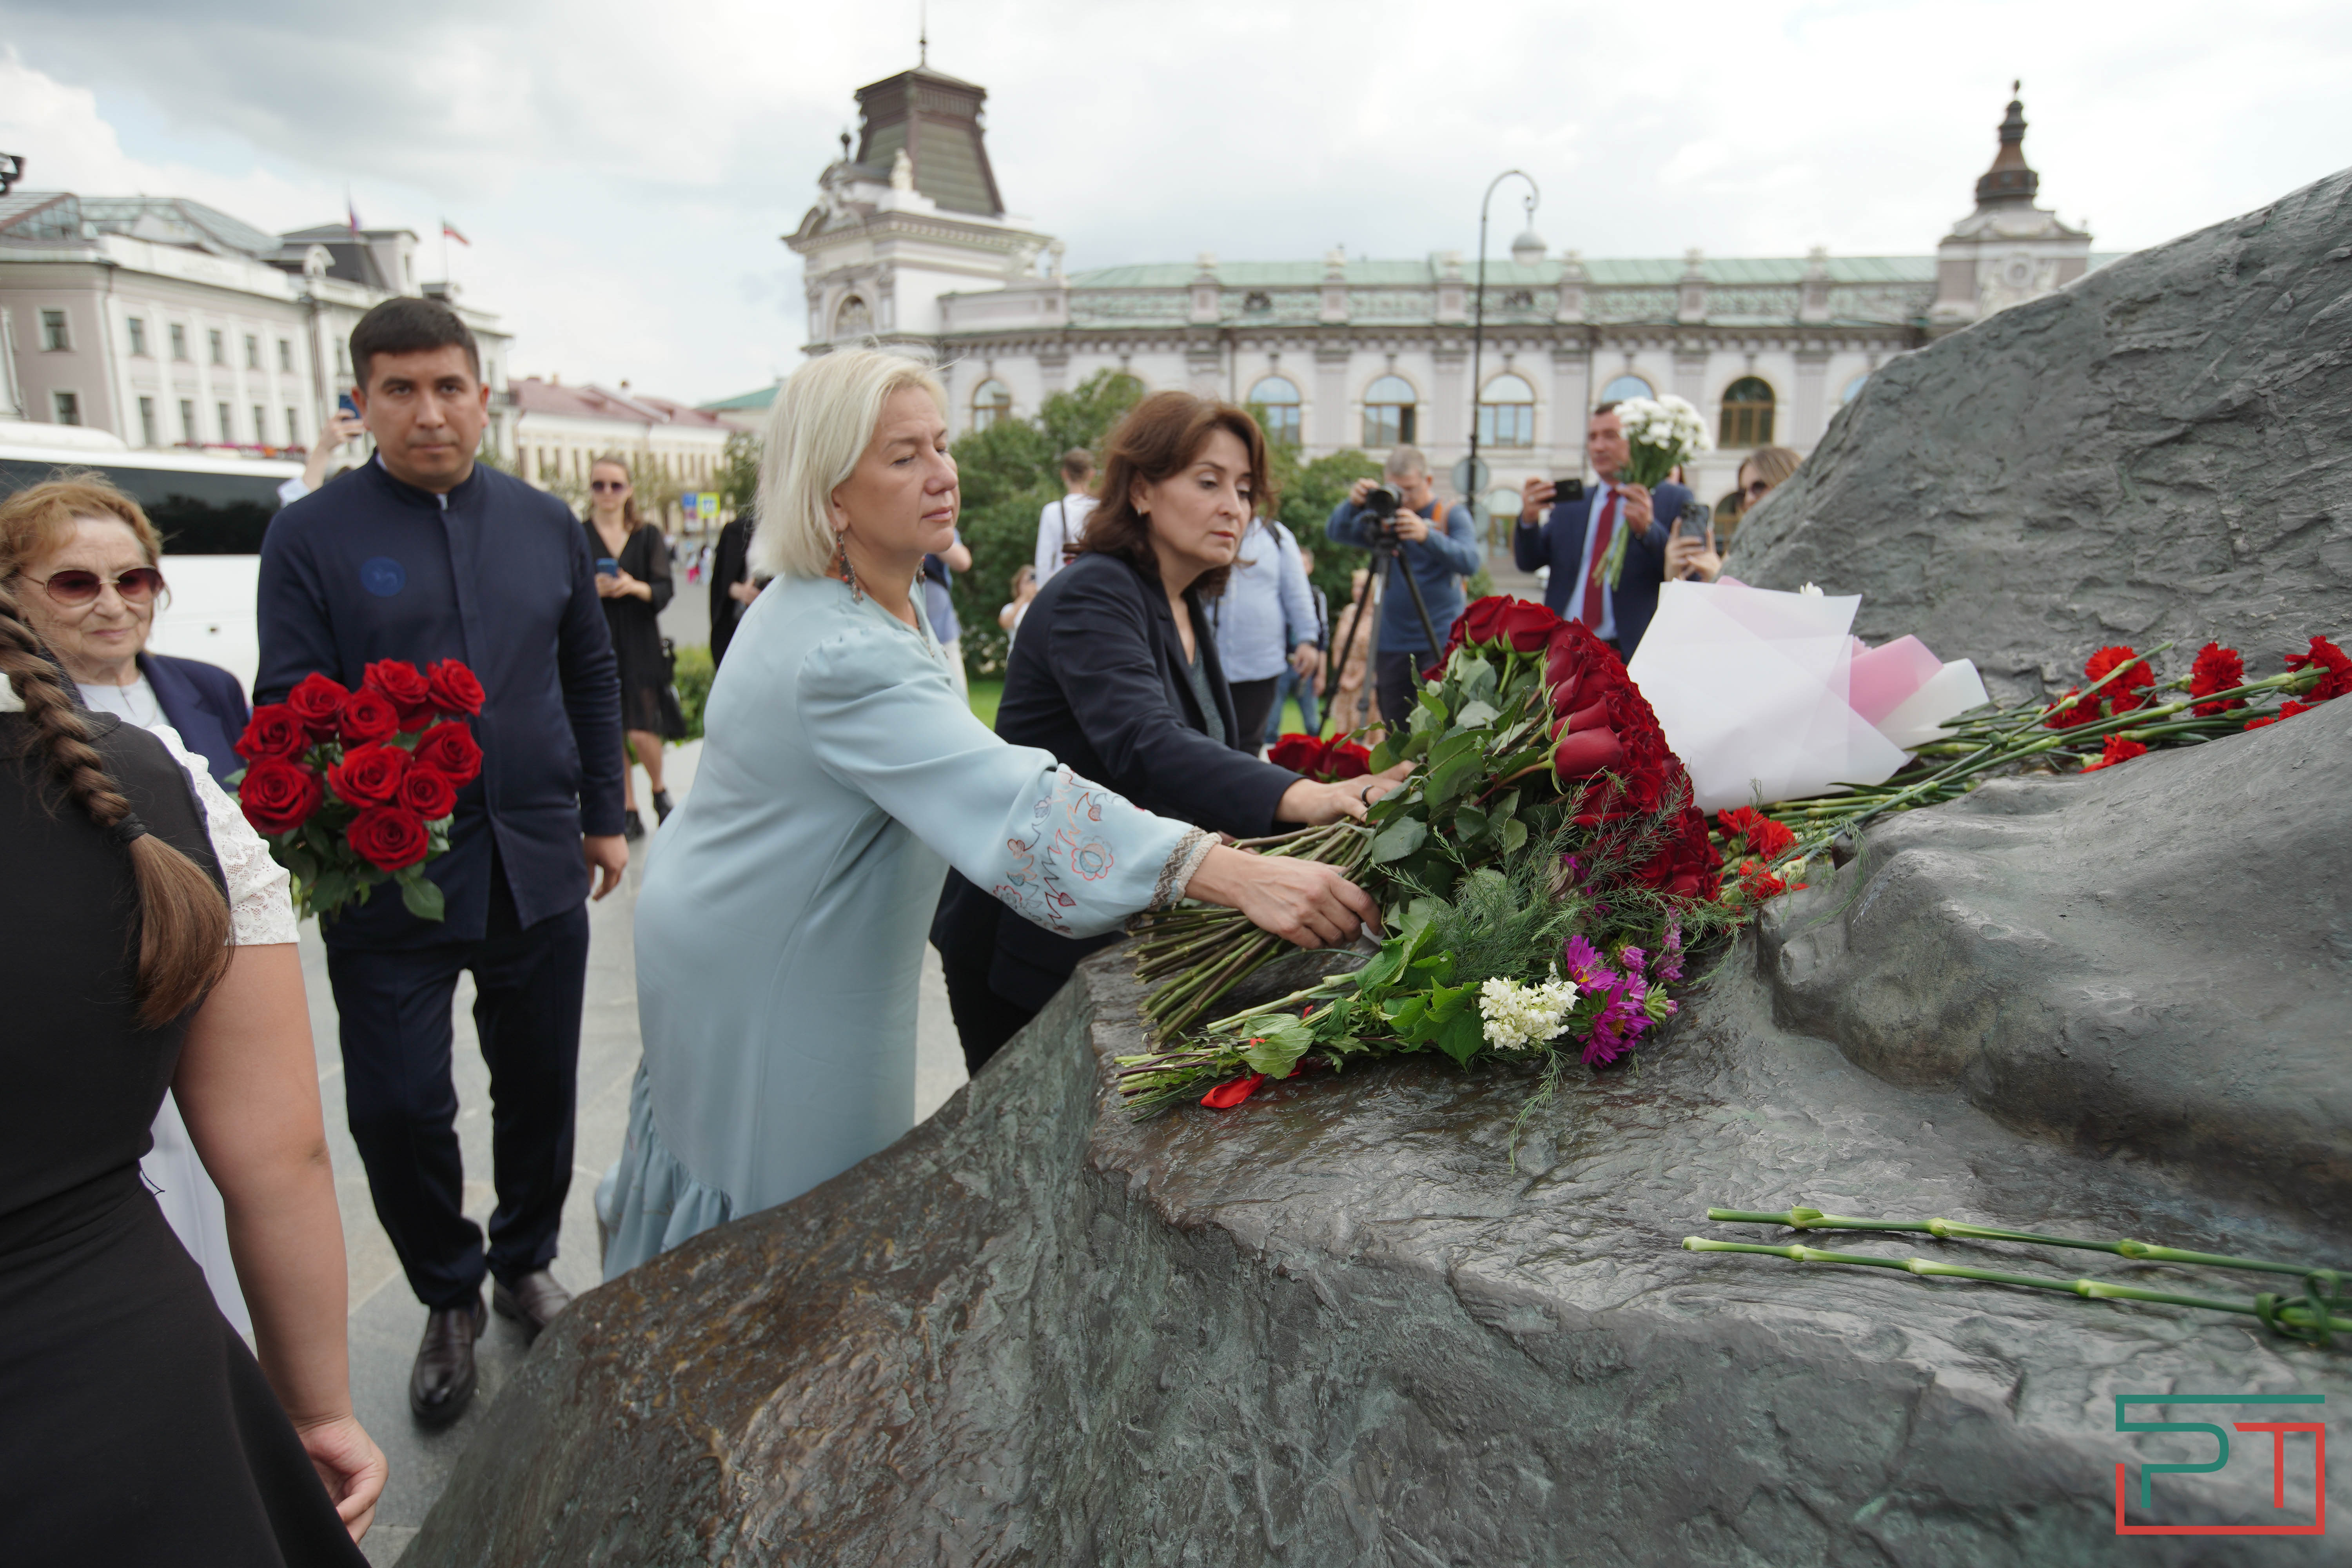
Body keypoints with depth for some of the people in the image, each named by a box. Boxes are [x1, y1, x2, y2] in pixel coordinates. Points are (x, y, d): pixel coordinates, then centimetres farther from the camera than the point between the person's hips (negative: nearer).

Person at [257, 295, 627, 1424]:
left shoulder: (546, 524, 7)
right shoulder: (311, 535, -3)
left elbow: (591, 677, 13)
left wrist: (604, 814, 13)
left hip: (536, 867, 3)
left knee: (540, 1085, 14)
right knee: (396, 1108, 2)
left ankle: (527, 1263, 39)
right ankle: (449, 1297, 29)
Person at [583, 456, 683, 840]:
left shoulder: (649, 535, 8)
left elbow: (666, 590, -1)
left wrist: (637, 587, -21)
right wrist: (591, 590, -18)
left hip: (639, 646, -1)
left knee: (642, 732, -9)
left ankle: (658, 790, 20)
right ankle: (629, 814, 15)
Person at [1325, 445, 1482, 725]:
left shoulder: (1452, 516, 1)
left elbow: (1469, 562, -15)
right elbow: (1336, 532, -2)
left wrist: (1427, 535, -31)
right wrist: (1353, 505, -22)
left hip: (1441, 645, -3)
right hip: (1392, 646, 3)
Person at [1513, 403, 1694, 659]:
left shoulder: (1674, 500, 4)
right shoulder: (1569, 504, 17)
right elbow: (1529, 561, 9)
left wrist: (1648, 529, -22)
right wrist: (1528, 520, -11)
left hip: (1634, 652, -3)